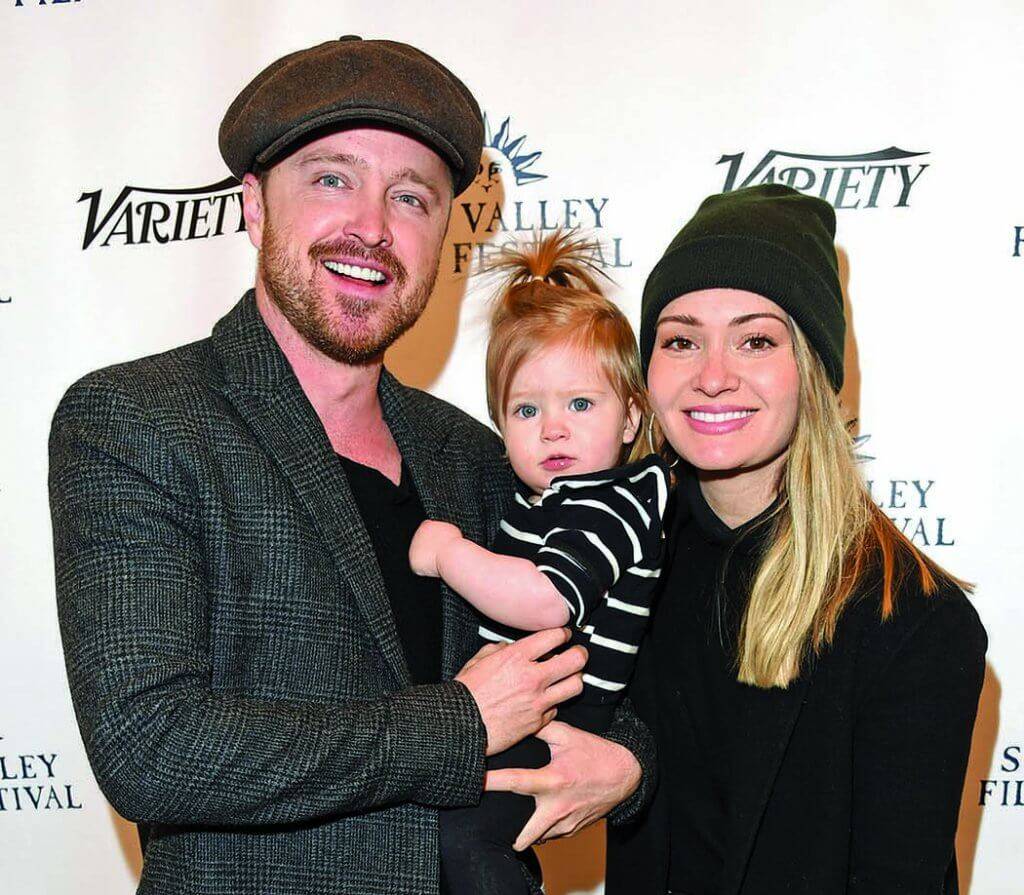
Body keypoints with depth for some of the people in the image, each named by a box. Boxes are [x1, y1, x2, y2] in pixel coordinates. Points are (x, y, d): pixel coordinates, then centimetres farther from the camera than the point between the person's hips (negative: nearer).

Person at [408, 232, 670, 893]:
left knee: (455, 826, -23)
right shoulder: (544, 497, 12)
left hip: (565, 726, -10)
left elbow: (544, 600, -33)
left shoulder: (611, 505, -17)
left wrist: (446, 551, -22)